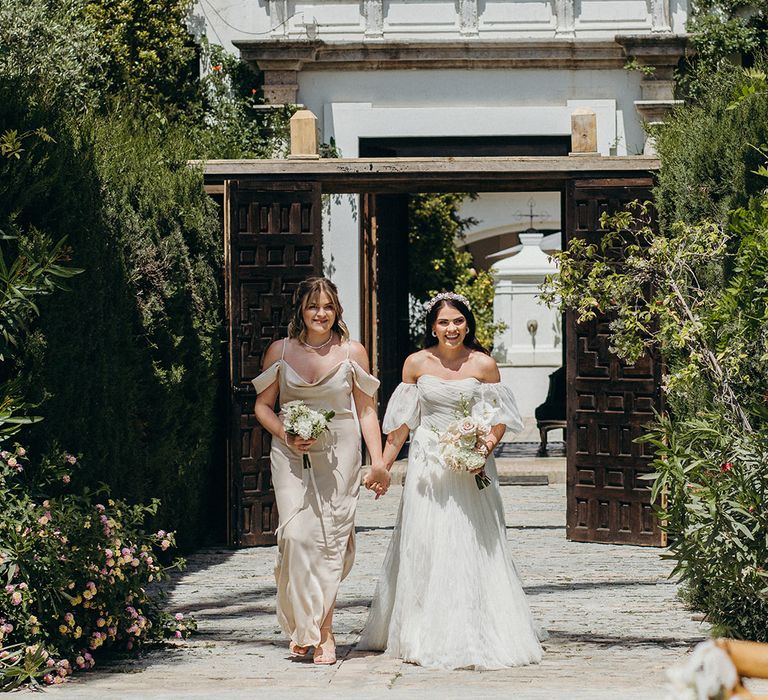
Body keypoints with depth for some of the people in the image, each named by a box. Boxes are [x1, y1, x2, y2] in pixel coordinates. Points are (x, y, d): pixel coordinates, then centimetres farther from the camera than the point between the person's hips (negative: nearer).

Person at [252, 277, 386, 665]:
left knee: (331, 539, -4)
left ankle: (322, 630, 3)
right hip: (292, 455, 0)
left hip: (339, 455, 0)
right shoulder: (280, 351, 5)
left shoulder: (352, 352, 4)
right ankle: (304, 626, 3)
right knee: (297, 536, -11)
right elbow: (263, 405, 10)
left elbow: (366, 410, 7)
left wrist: (378, 461, 1)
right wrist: (287, 436, -8)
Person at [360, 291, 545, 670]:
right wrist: (382, 467, 8)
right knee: (424, 549, 1)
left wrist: (487, 444, -14)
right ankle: (427, 635, 9)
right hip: (427, 465, 1)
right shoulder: (416, 364, 2)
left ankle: (474, 635, 5)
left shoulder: (484, 365, -1)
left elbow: (500, 417, 5)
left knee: (472, 549, -3)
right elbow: (401, 421, 8)